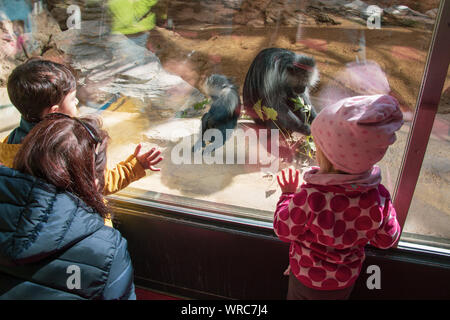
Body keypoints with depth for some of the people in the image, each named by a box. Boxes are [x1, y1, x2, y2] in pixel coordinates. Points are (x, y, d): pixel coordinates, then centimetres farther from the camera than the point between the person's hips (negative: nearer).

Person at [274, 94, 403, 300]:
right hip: (346, 281, 3)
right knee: (337, 296, 33)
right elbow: (386, 240, -9)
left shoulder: (310, 197, -40)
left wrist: (288, 194, -8)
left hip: (307, 279, -3)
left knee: (296, 295, 28)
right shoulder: (378, 197, -27)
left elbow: (283, 230, -21)